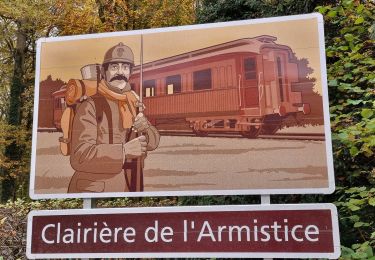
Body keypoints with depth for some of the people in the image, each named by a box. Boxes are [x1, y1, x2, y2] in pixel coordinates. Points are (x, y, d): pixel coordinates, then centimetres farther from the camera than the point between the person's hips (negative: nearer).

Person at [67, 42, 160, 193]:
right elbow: (79, 156, -23)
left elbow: (153, 142, 6)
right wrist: (123, 150, -28)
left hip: (128, 187, 6)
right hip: (93, 189, -6)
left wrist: (144, 129, -14)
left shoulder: (133, 104, 5)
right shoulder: (90, 106, -14)